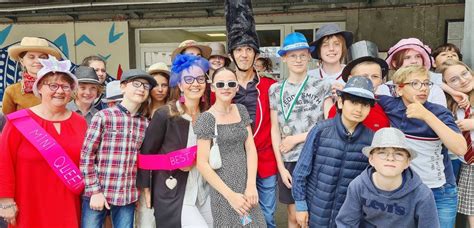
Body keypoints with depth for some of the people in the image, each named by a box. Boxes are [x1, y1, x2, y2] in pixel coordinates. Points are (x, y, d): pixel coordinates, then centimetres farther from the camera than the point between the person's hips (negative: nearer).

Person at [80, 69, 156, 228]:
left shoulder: (145, 124, 5)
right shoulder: (103, 116, -6)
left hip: (128, 197, 4)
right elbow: (86, 156, -6)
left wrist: (141, 191, 8)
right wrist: (95, 191, -9)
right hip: (97, 194, -3)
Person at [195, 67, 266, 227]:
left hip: (246, 184, 5)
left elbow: (251, 148, 2)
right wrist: (230, 195, -15)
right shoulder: (206, 119, -11)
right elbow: (202, 164, -14)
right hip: (223, 187, -5)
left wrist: (251, 184, -9)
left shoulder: (241, 110, 5)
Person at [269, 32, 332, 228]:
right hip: (288, 160, 2)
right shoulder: (276, 90, 7)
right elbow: (275, 129, 5)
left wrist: (297, 138, -8)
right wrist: (281, 166, -1)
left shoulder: (322, 86, 3)